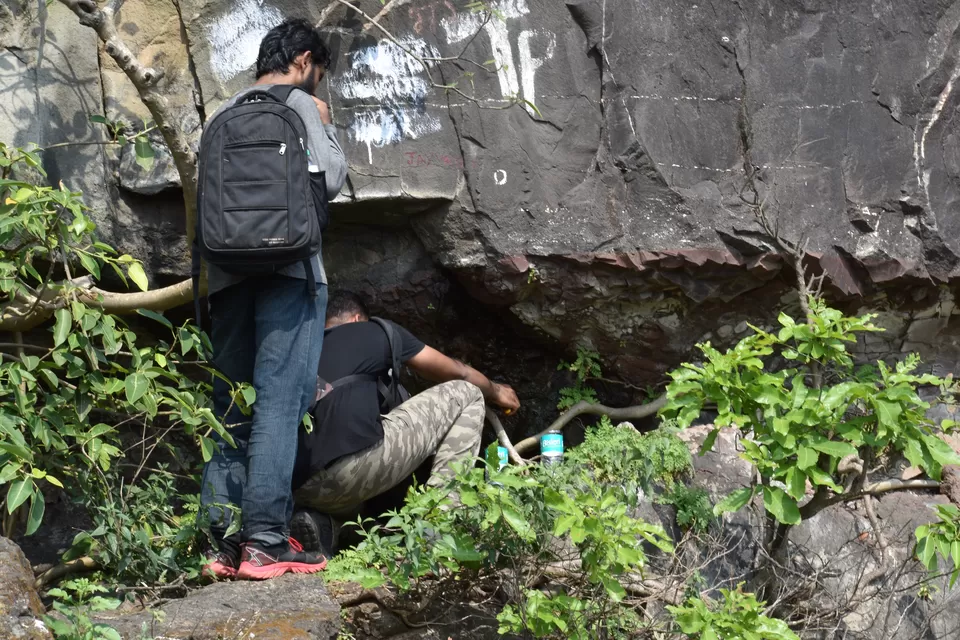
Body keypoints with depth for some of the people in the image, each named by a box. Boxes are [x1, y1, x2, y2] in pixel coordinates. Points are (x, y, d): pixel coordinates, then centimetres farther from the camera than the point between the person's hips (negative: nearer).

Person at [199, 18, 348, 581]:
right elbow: (329, 178, -7)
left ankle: (224, 540, 3)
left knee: (231, 407, 7)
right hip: (287, 266, -6)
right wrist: (326, 127, 8)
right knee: (280, 401, -9)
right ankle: (265, 540, -14)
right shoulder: (300, 104, 1)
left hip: (228, 274, 6)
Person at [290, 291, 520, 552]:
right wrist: (495, 391, 51)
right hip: (354, 466, -5)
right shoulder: (375, 332, 18)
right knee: (464, 395, 16)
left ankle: (319, 522, 8)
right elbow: (457, 373, 30)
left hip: (300, 488, 5)